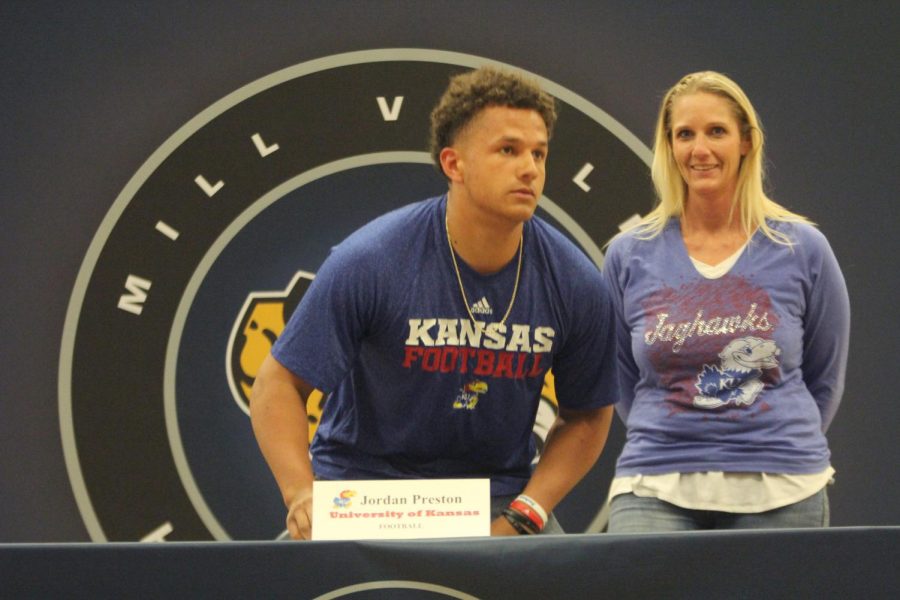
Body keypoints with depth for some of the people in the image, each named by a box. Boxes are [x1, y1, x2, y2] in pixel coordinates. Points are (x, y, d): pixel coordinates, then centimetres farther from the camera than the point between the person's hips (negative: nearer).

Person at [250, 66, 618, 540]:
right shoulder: (368, 261, -15)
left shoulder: (577, 284, -6)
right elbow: (278, 384, -11)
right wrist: (302, 495, -28)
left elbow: (587, 416, 6)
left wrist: (522, 518, -8)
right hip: (365, 489, -3)